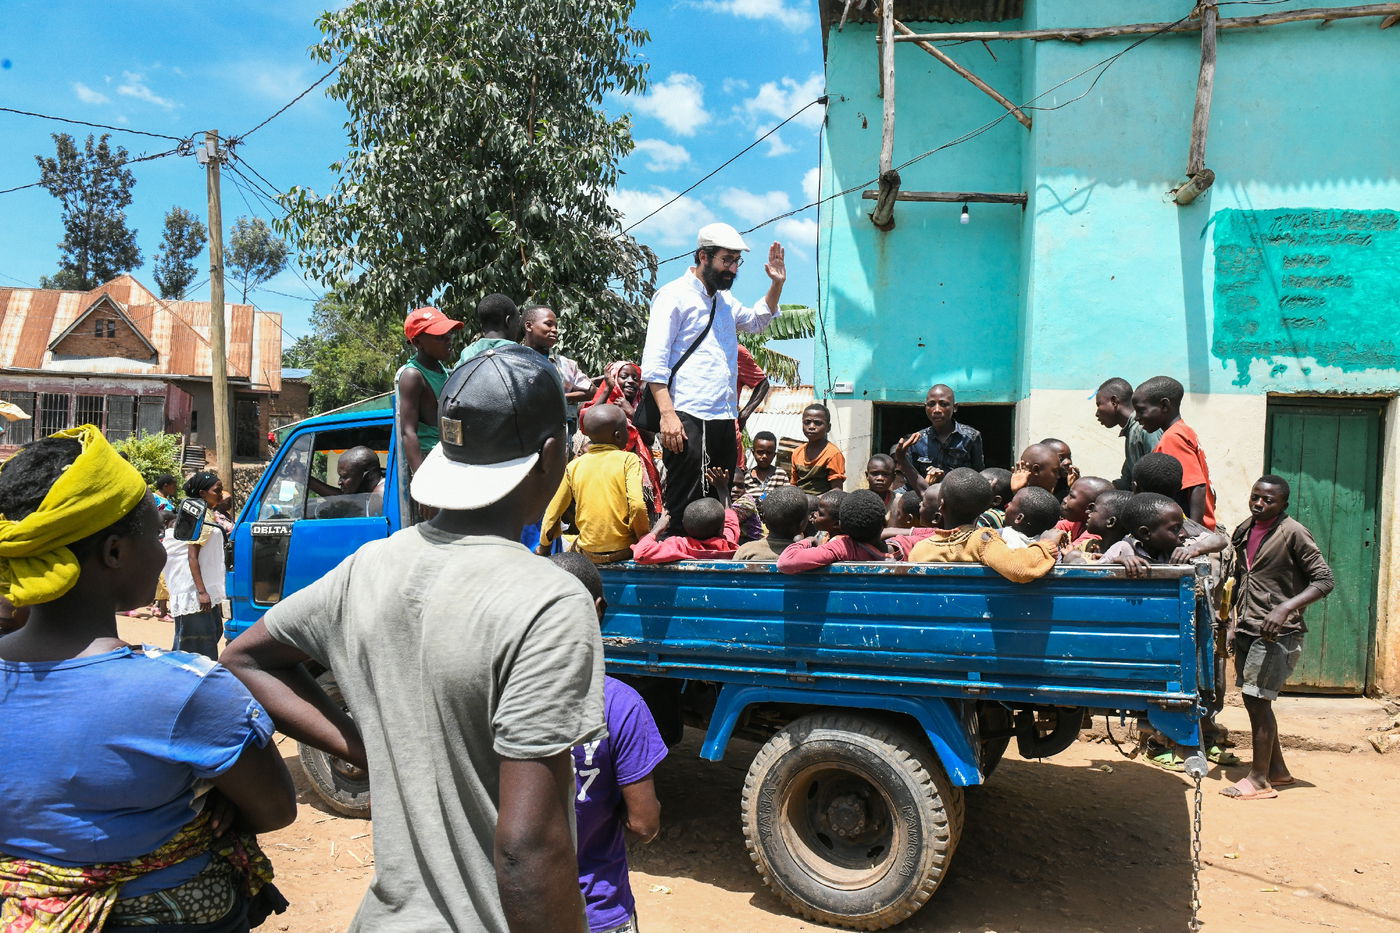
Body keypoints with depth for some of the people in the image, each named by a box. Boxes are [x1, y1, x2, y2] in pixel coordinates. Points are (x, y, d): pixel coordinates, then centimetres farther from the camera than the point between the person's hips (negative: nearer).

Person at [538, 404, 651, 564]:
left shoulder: (574, 466, 2)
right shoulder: (628, 459, -7)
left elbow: (552, 513, 6)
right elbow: (637, 505, -20)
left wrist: (543, 547, 20)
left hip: (588, 553, 3)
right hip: (623, 550, -3)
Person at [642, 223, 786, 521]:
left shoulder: (725, 301, 22)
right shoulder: (675, 295, -2)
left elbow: (756, 321, 43)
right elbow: (653, 361, -11)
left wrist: (777, 284, 26)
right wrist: (667, 414, -21)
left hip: (724, 420, 8)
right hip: (688, 420, -8)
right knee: (684, 510, -8)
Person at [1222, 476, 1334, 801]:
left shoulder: (1293, 533, -11)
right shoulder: (1245, 530, 10)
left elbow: (1324, 580, -13)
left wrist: (1285, 608, -25)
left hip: (1277, 633, -7)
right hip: (1247, 628, 7)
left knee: (1258, 700, -5)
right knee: (1252, 700, 12)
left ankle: (1259, 780, 6)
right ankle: (1277, 770, 27)